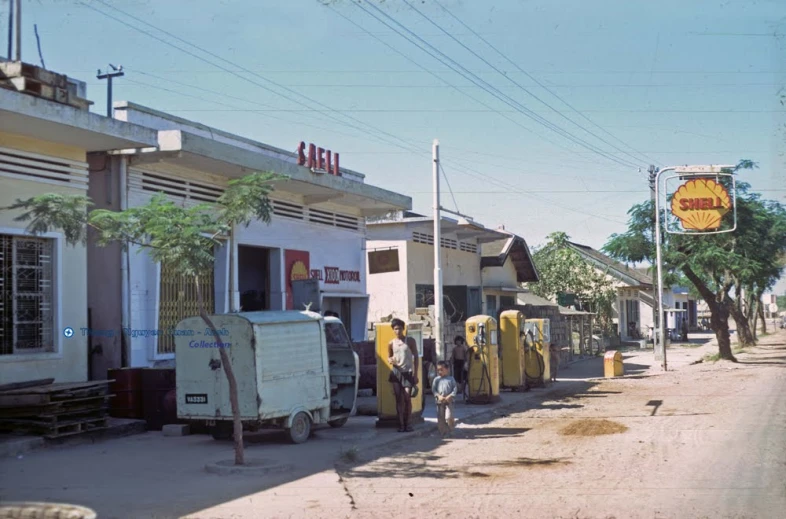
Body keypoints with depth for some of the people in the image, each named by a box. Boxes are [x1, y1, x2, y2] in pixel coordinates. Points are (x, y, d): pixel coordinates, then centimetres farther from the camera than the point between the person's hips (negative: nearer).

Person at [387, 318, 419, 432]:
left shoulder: (410, 341, 1)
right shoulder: (391, 343, 6)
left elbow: (415, 357, 2)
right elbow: (389, 357, 17)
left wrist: (415, 373, -5)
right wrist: (390, 360, -9)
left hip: (408, 372, -2)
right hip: (396, 372, 2)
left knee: (407, 398, -6)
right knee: (399, 399, 2)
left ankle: (407, 423, 4)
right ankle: (401, 424, 5)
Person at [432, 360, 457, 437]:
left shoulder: (451, 379, 2)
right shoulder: (436, 380, 6)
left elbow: (455, 389, -1)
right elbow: (433, 389, 1)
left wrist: (450, 396, -15)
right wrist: (438, 396, -15)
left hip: (449, 401, -2)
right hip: (439, 401, 2)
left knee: (448, 417, -14)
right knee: (440, 419, 4)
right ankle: (443, 432, 15)